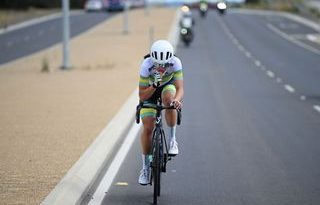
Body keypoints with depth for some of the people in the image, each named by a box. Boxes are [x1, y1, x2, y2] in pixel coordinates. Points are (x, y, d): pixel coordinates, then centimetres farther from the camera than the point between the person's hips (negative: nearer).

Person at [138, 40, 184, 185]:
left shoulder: (175, 63, -33)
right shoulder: (146, 65, -35)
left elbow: (180, 88, -38)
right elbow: (142, 96, -31)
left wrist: (177, 100, -60)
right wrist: (154, 86, -49)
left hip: (167, 86, 0)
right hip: (150, 89, 0)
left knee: (169, 98, -37)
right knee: (147, 127, -11)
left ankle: (172, 140, -19)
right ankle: (146, 167, 6)